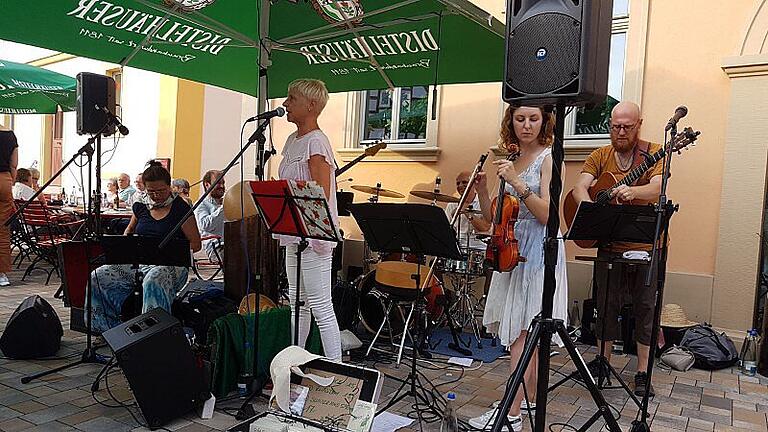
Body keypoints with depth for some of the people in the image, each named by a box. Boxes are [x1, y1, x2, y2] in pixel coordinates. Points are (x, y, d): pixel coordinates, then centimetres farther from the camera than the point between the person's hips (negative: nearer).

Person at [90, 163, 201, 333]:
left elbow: (196, 244, -3)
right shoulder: (141, 207, 13)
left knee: (152, 281, -40)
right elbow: (129, 230, 33)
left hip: (170, 264, -6)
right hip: (138, 262, 6)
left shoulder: (181, 209, -3)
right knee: (97, 278, -12)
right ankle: (107, 329, -2)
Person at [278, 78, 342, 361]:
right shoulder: (292, 140, 14)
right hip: (294, 234, 10)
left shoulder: (316, 142, -14)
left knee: (321, 307, -4)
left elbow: (322, 195, -18)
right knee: (297, 303, 18)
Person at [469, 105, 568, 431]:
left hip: (538, 253, -7)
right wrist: (482, 188, -4)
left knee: (521, 334, -8)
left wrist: (516, 182, -23)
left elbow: (546, 214, -16)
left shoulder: (548, 158, -5)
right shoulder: (511, 161, 13)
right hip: (511, 251, 7)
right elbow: (492, 218, 11)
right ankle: (530, 398, 26)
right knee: (527, 334, 14)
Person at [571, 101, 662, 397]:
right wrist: (590, 208, -30)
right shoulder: (600, 156, 5)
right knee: (606, 305, 11)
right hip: (609, 245, 2)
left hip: (646, 245, -2)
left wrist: (632, 191, -41)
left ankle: (643, 373, 16)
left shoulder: (653, 153, -3)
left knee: (645, 307, 5)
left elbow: (658, 188, -20)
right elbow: (580, 187, -8)